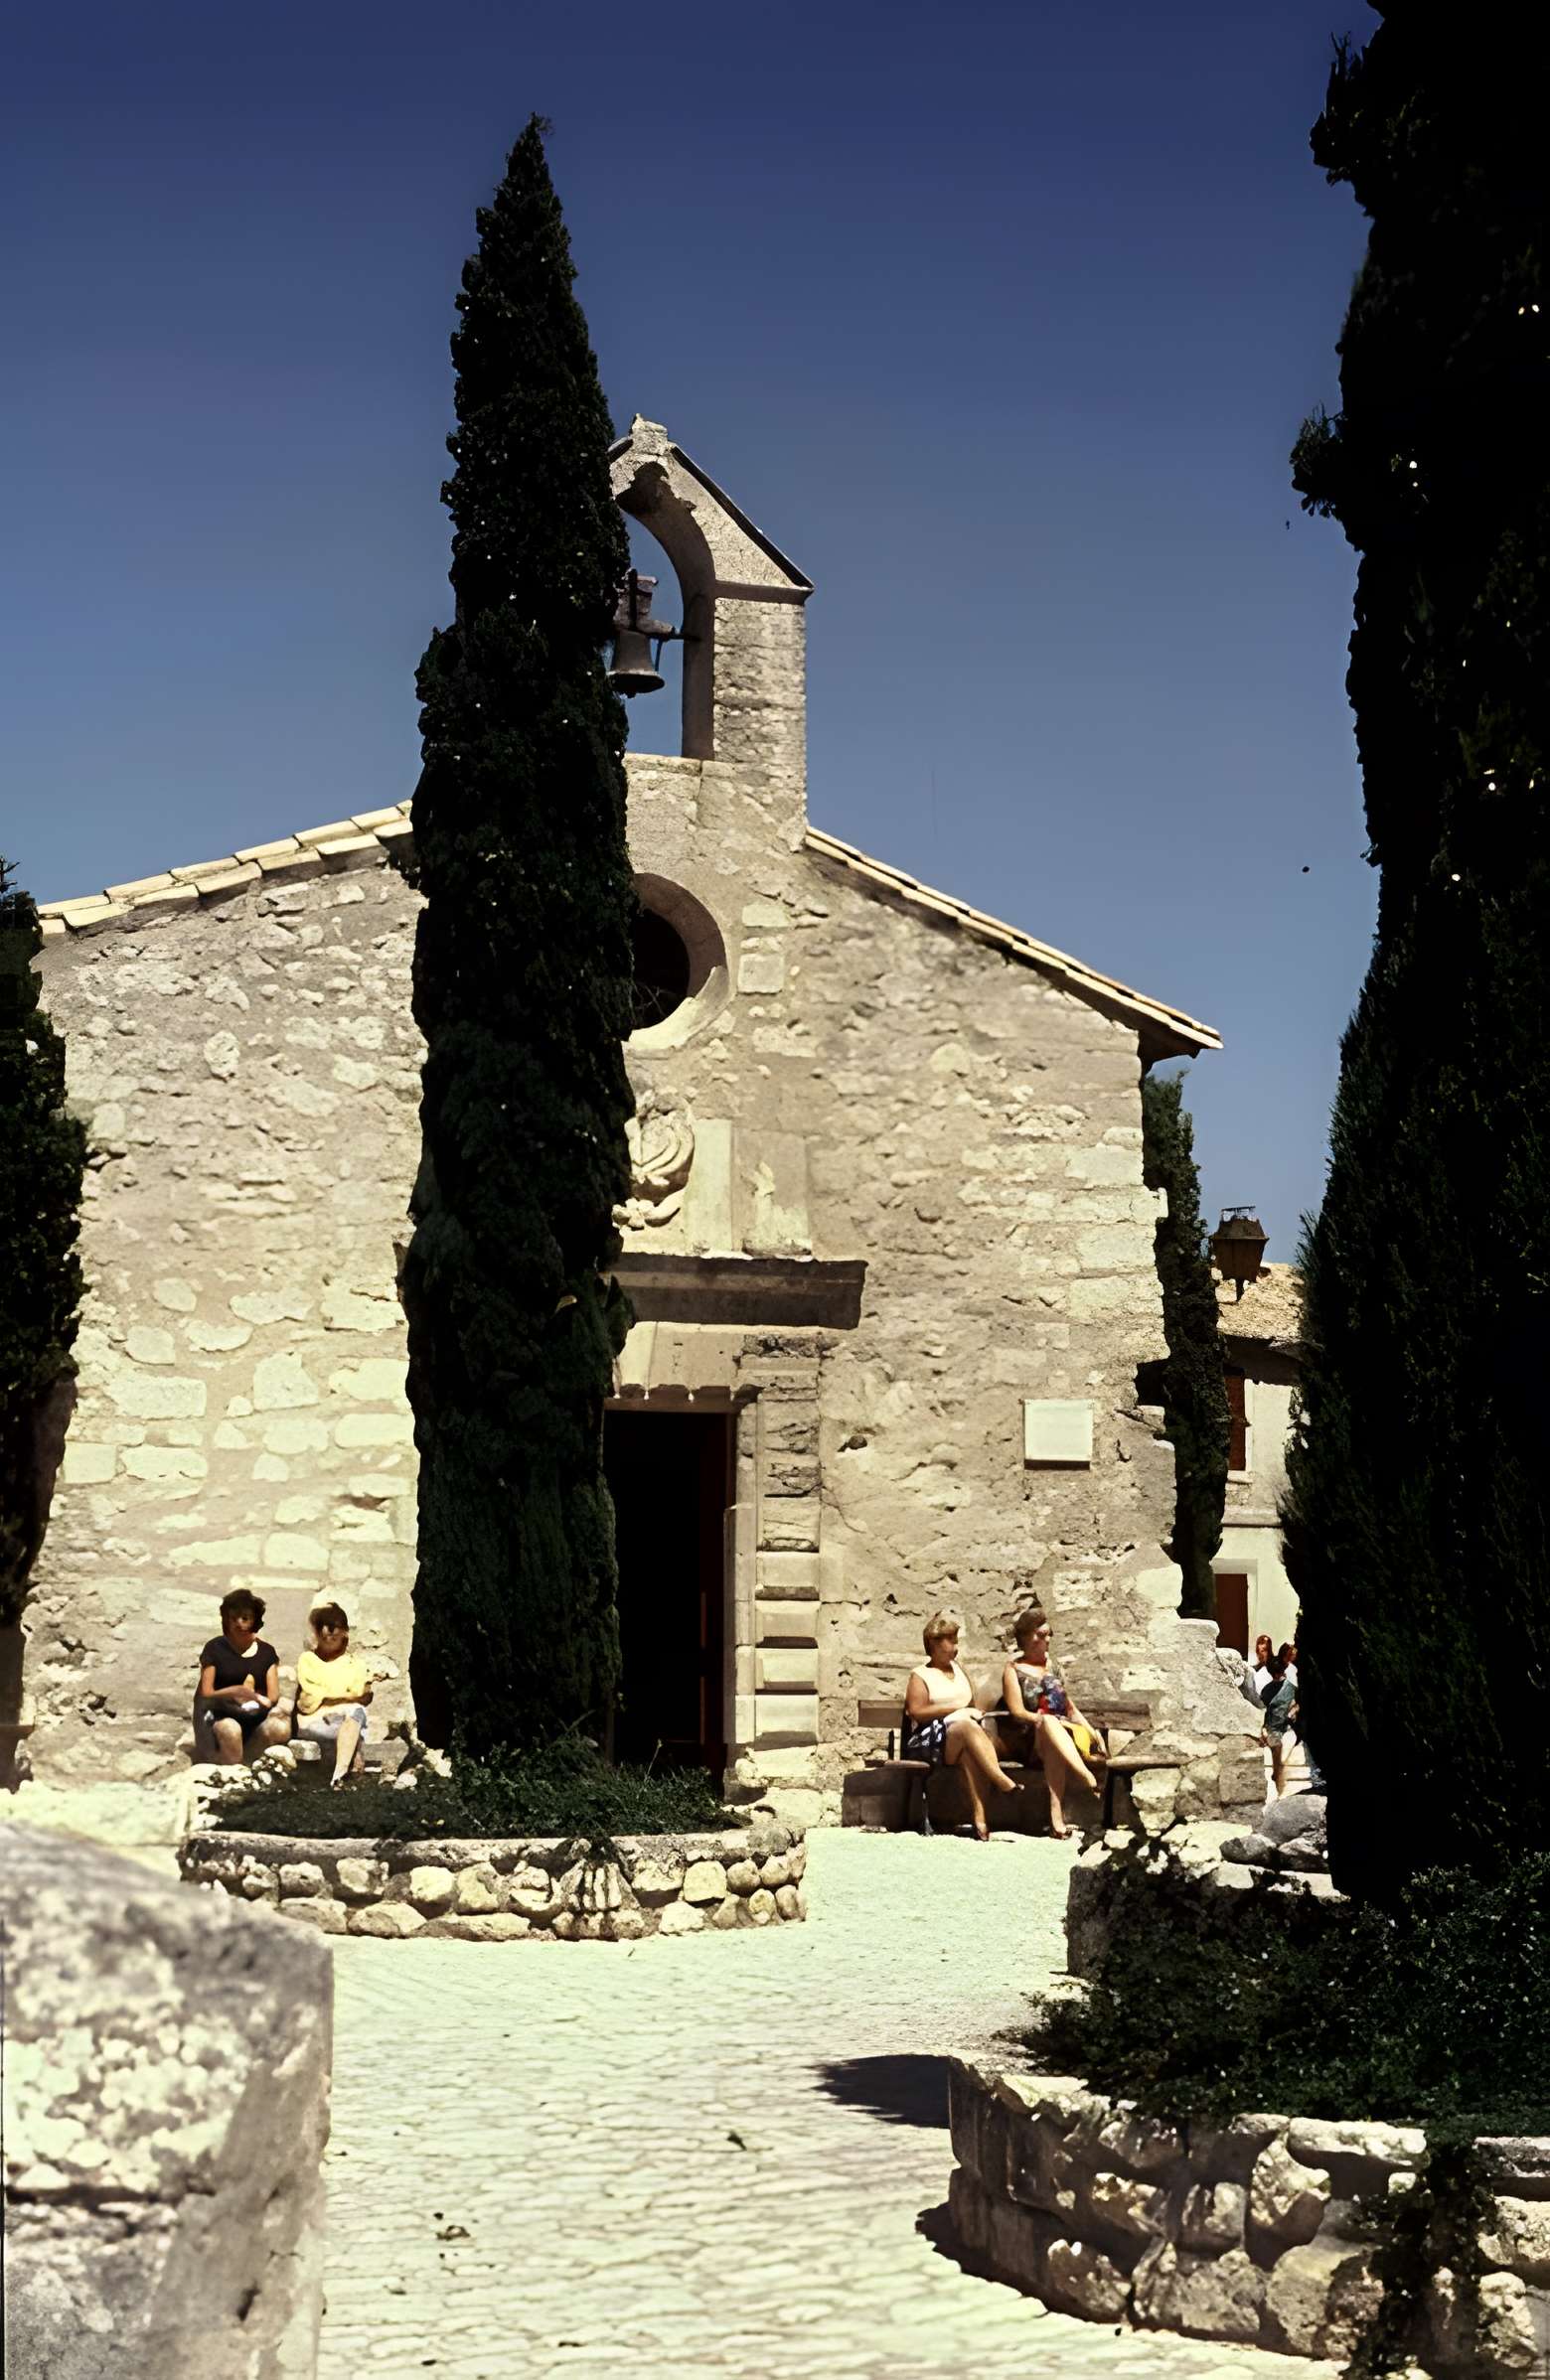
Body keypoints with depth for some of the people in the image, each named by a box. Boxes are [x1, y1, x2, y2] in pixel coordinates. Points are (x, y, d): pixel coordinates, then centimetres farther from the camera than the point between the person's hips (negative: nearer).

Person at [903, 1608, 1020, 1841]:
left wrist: (972, 1712, 4)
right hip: (930, 1739, -4)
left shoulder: (958, 1670, 28)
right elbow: (917, 1712, -5)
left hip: (965, 1732, 4)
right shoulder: (920, 1675, 9)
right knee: (967, 1727, -37)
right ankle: (1002, 1781, -49)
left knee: (969, 1752, -36)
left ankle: (980, 1818, -49)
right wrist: (956, 1708, -8)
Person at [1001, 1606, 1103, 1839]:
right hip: (1033, 1737, -3)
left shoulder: (1052, 1664, 26)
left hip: (1067, 1731, 3)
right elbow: (1018, 1713, 0)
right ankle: (1088, 1777, -60)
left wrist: (1092, 1731, 12)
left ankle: (1057, 1813, -55)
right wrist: (1043, 1719, -18)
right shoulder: (1014, 1670, 11)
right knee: (1048, 1724, -42)